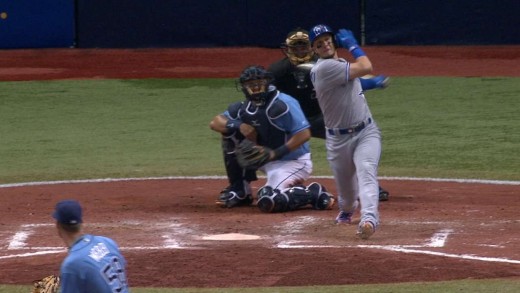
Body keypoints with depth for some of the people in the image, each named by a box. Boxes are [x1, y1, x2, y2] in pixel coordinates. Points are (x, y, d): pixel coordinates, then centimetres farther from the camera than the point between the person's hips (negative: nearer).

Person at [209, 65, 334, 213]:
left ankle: (315, 194, -4)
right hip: (268, 160, 8)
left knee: (268, 202, -28)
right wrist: (239, 126, -18)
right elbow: (215, 123, 1)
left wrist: (276, 153, -29)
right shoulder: (245, 108, 2)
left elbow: (304, 134, -26)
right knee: (231, 132, 4)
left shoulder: (282, 104, -22)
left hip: (294, 162, -8)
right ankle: (241, 193, 10)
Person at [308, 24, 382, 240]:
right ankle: (347, 210, 48)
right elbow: (365, 68, -21)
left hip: (366, 132, 5)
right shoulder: (324, 68, -18)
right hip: (338, 138, -5)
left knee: (366, 172, -22)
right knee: (345, 185, 12)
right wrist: (352, 45, -9)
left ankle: (369, 219, -40)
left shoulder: (342, 63, 11)